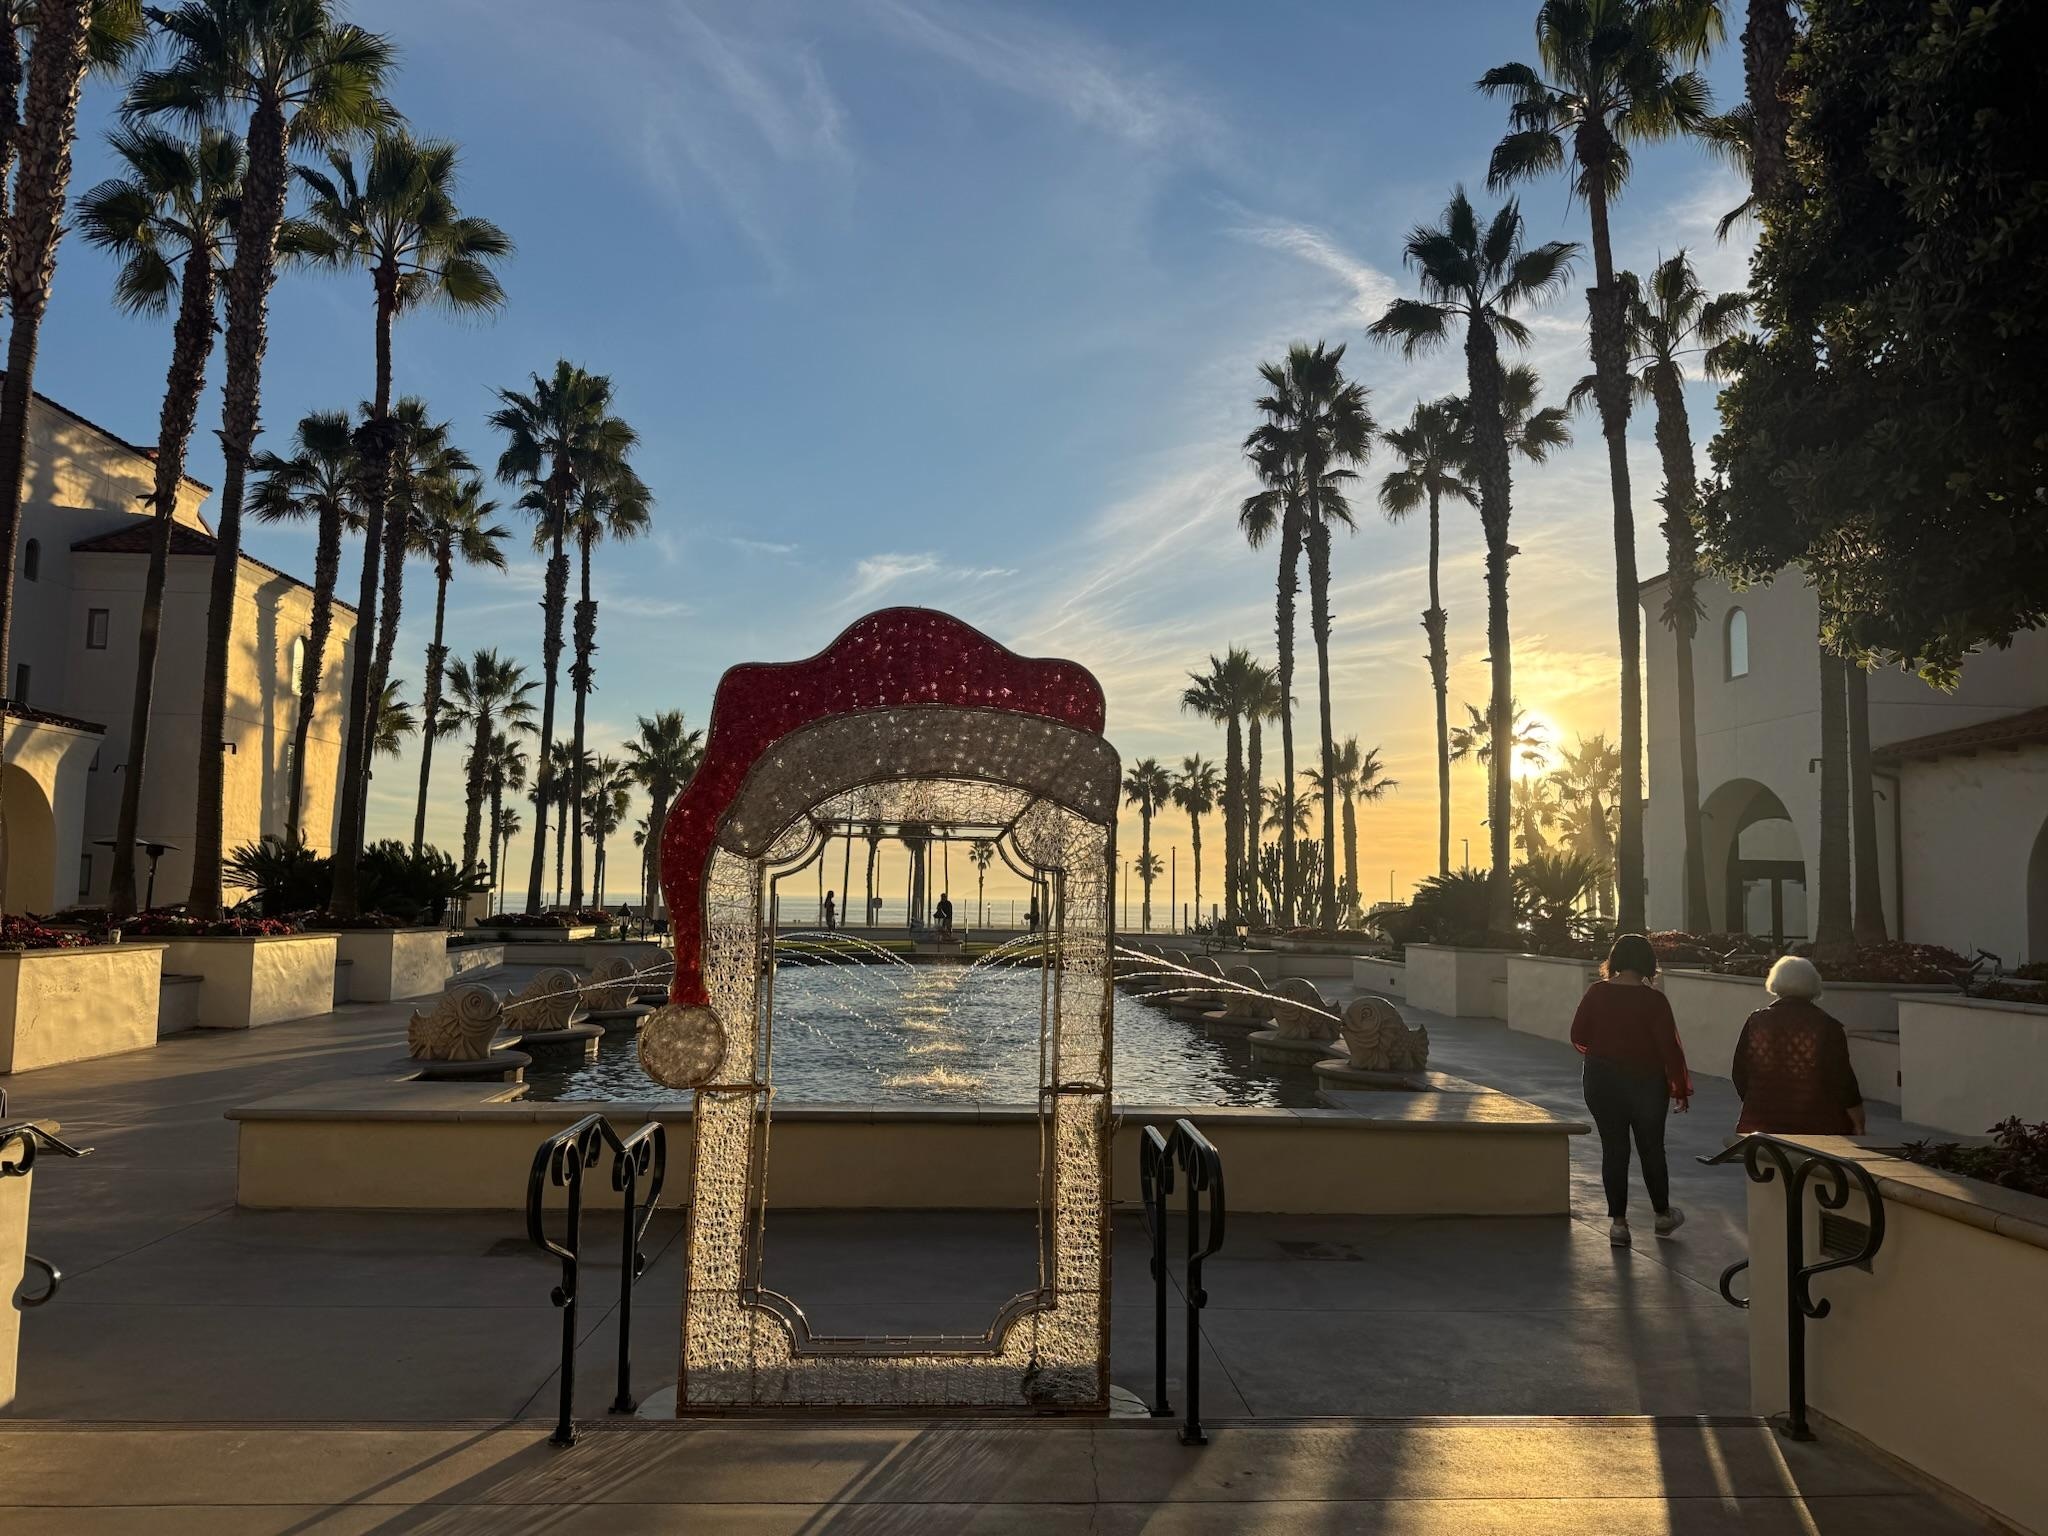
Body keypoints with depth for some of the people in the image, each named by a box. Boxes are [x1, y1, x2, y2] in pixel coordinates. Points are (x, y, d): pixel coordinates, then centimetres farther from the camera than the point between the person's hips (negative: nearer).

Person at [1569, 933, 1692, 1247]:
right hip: (1645, 1083, -2)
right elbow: (1670, 1048, -14)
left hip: (1602, 1083, 2)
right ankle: (1663, 1215, 32)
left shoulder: (1596, 993, -8)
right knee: (1651, 1150, 15)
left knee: (1613, 1150, 9)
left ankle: (1618, 1221, 10)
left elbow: (1578, 1036, -1)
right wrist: (1681, 1088, -3)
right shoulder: (1653, 1000, -16)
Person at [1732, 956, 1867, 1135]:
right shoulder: (1827, 1026, -8)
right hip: (1819, 1128, -2)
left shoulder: (1755, 1022, 0)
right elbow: (1842, 1082, -7)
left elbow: (1739, 1075, 6)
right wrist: (1859, 1125, 5)